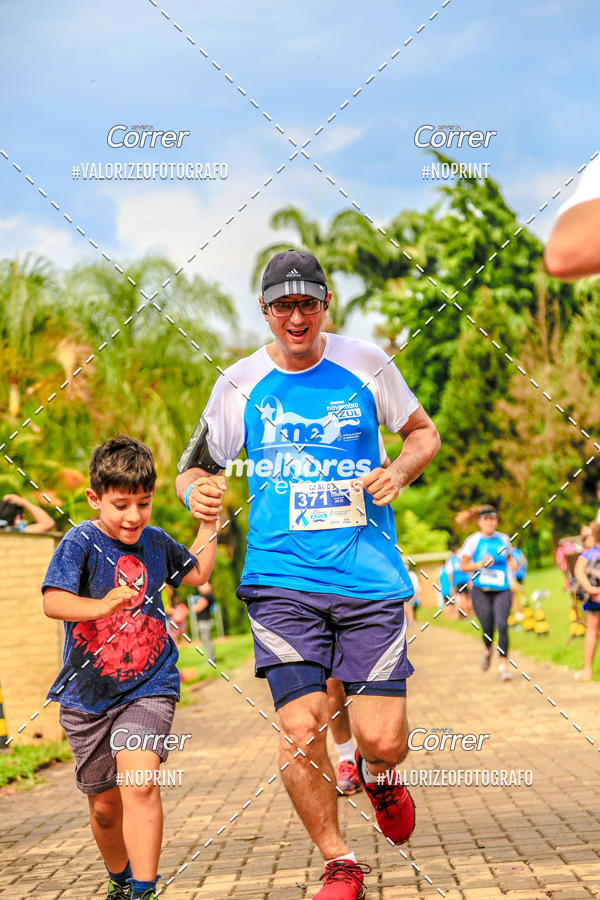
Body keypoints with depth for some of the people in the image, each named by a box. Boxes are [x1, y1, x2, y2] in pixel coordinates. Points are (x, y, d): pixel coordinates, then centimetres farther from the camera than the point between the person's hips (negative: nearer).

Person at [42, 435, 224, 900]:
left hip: (148, 689, 1)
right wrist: (102, 606, -41)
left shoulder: (156, 543, 5)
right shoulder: (80, 543, -10)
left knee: (140, 783, -23)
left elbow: (197, 572, 25)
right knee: (105, 805, 12)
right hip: (88, 696, -1)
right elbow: (53, 602, -24)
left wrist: (209, 522, 14)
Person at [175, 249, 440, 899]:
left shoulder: (366, 364, 4)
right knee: (301, 729, -11)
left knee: (383, 738, -6)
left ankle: (375, 774, 34)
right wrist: (193, 490, -11)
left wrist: (400, 470, -5)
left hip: (370, 577, 0)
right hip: (281, 580, 0)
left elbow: (423, 433, 17)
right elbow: (196, 467, 12)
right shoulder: (240, 384, 5)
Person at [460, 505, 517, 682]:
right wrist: (481, 564, -17)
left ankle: (503, 664, -10)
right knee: (487, 629, -3)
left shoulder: (503, 539, 9)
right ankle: (487, 650, 32)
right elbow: (463, 566, -1)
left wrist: (513, 563, 3)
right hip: (481, 591, -1)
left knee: (502, 625, -17)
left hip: (502, 591, 1)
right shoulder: (473, 540, -1)